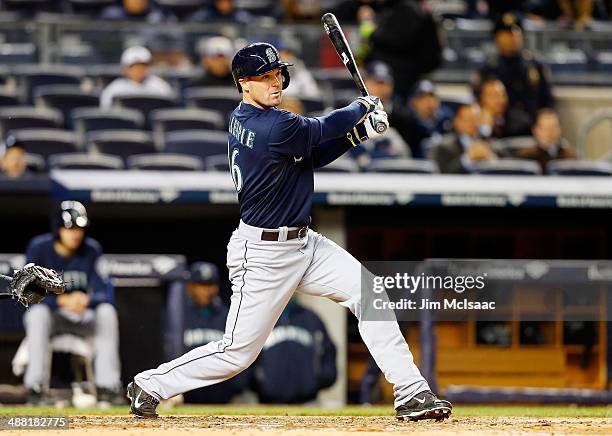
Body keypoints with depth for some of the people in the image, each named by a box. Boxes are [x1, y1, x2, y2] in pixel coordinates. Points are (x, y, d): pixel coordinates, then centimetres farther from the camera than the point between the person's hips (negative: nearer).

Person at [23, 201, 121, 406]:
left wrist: (86, 301, -38)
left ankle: (107, 386, -30)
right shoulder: (39, 248, -12)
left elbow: (106, 294, -13)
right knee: (38, 312, -36)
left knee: (107, 311, -28)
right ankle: (34, 386, -38)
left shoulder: (91, 250, -6)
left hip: (82, 318, 2)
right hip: (49, 314, -2)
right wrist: (64, 300, -36)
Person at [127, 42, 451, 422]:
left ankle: (411, 394, -5)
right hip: (264, 254, -10)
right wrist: (362, 108, 10)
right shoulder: (275, 126, -24)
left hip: (302, 243, 10)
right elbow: (318, 130, -8)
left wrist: (359, 132, 1)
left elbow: (311, 155, 12)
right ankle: (150, 385, 18)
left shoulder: (242, 118, 6)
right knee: (239, 351, -1)